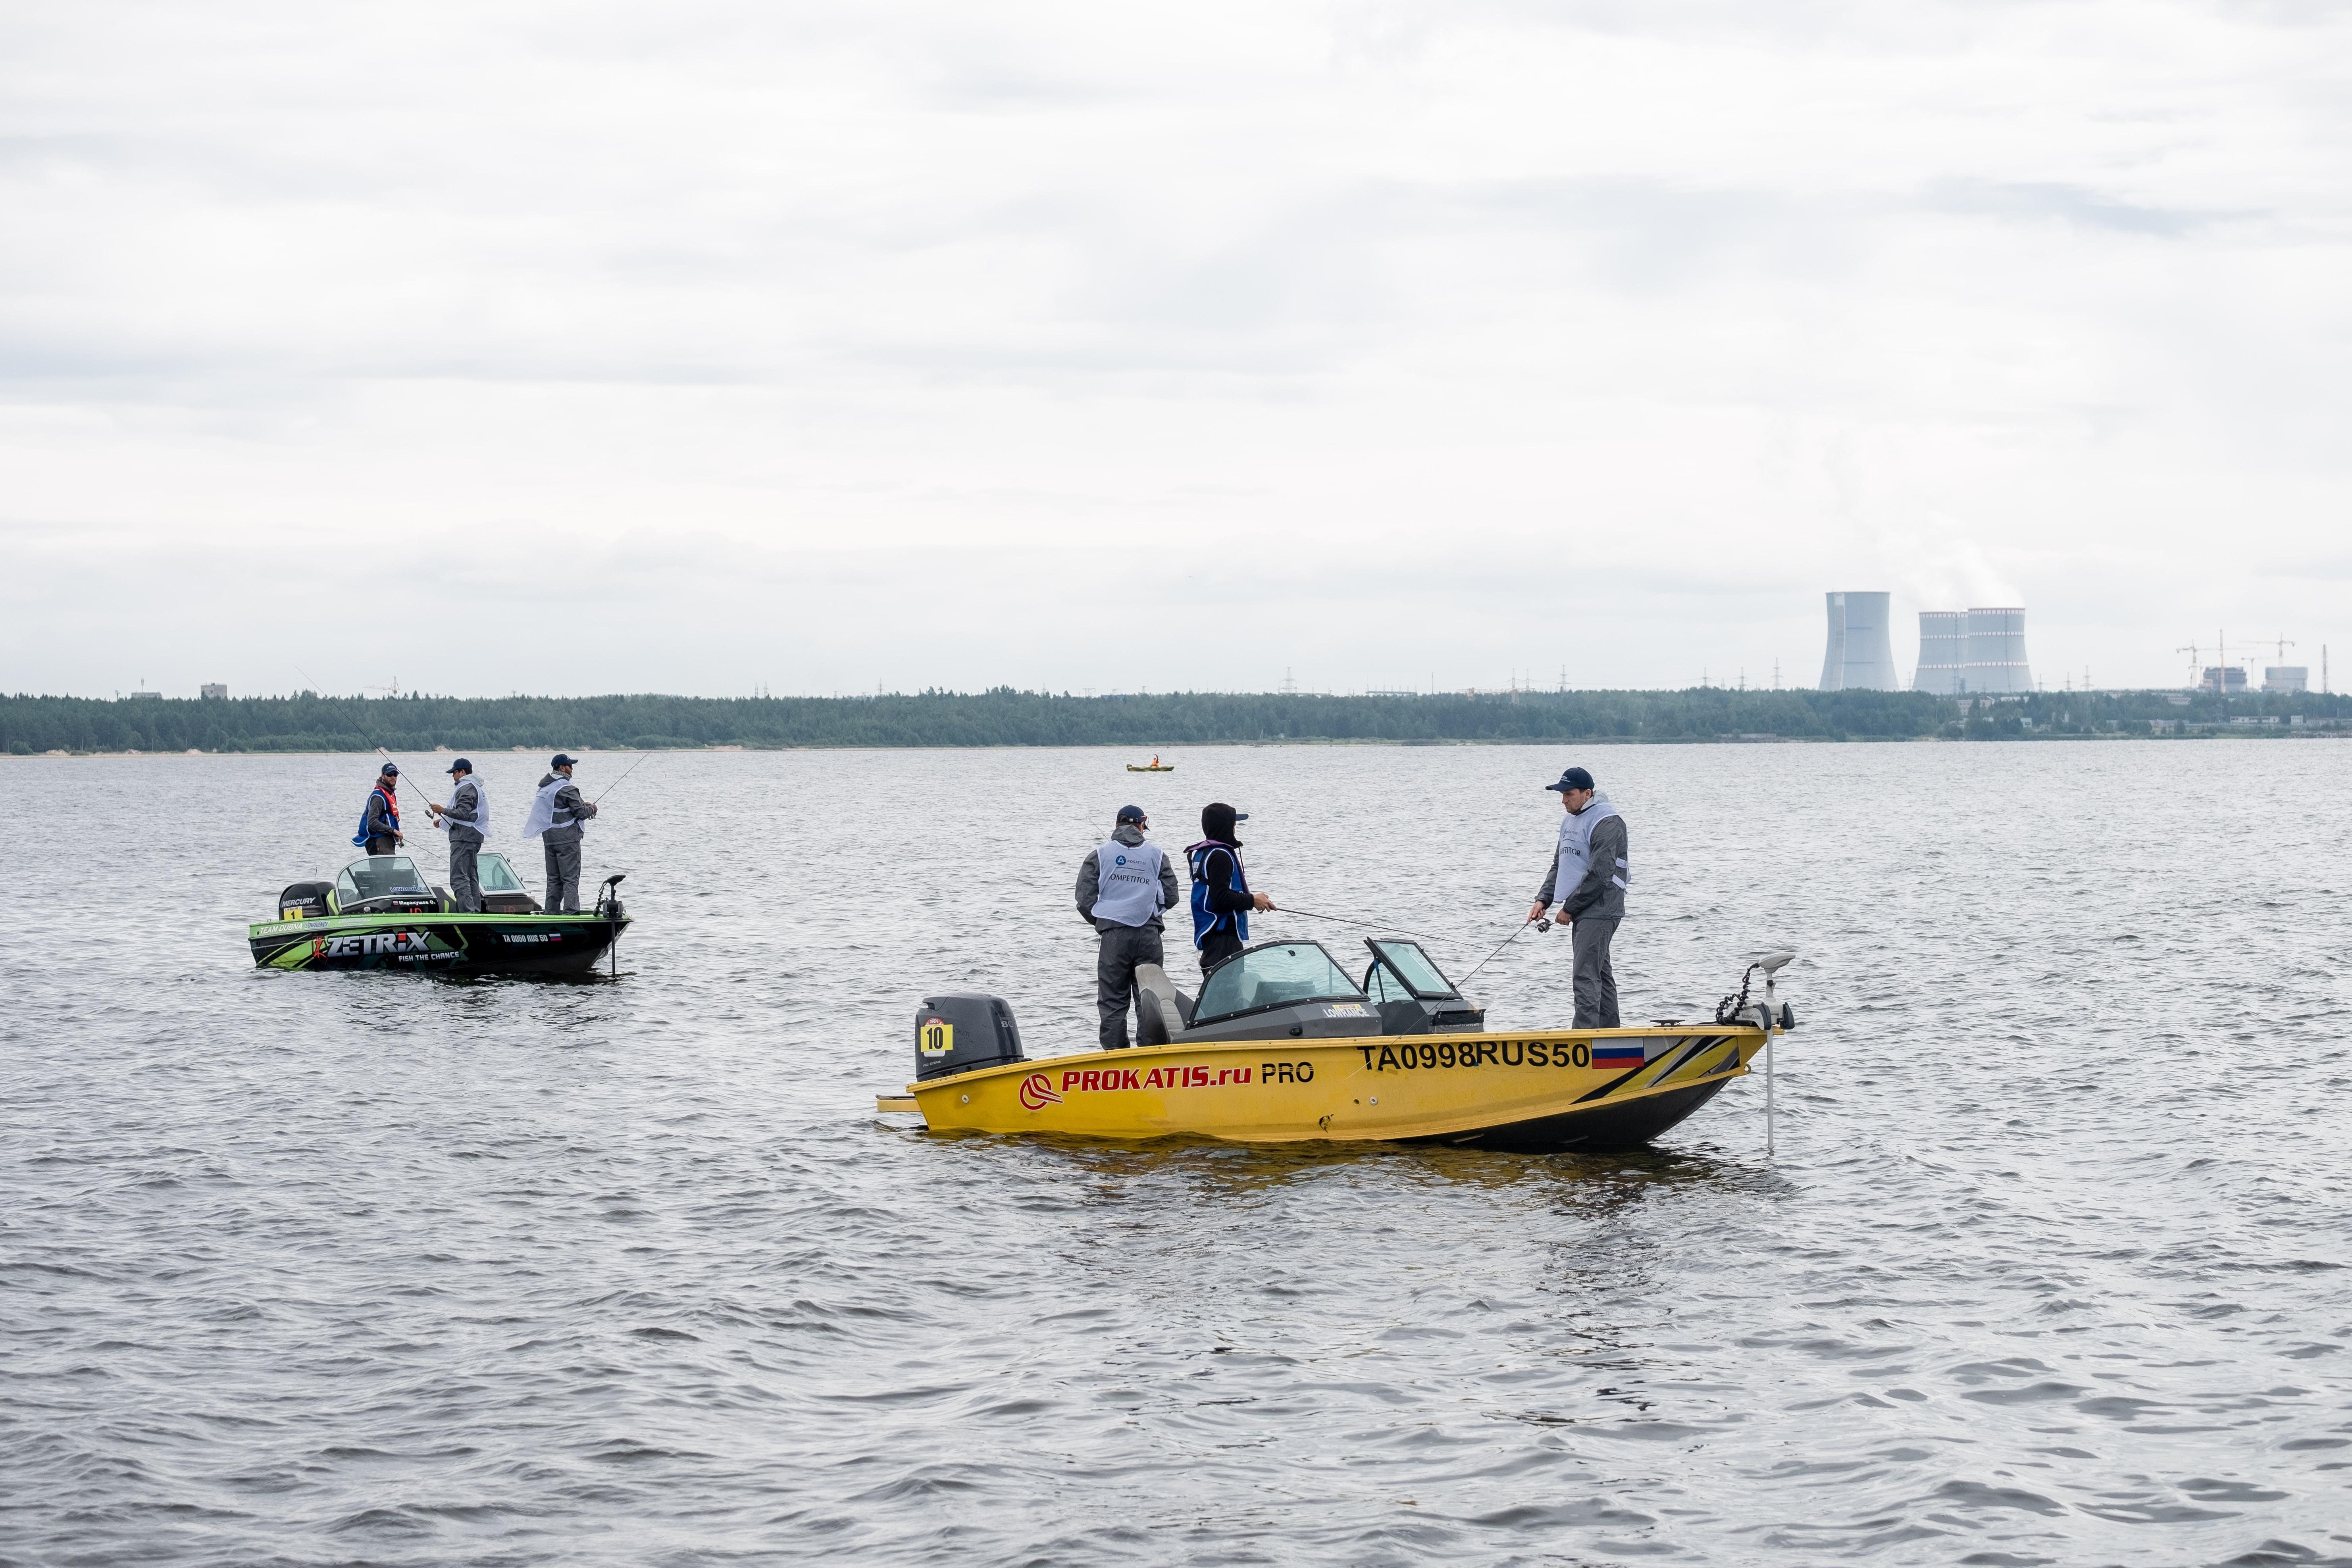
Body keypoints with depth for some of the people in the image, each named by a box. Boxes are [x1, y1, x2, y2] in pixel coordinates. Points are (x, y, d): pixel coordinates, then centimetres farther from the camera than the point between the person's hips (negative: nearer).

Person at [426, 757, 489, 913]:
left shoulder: (466, 788, -12)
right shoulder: (476, 787, 22)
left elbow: (464, 813, -21)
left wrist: (443, 810, -13)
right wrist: (443, 820, 25)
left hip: (463, 837, -11)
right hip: (475, 836, 11)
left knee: (459, 878, -14)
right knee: (472, 878, 13)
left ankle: (468, 913, -22)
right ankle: (476, 913, 14)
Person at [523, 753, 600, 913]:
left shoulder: (545, 786, 11)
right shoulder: (566, 788, -16)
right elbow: (581, 813, -15)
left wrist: (582, 804, 17)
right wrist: (592, 809, 6)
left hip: (549, 838, 8)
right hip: (567, 839, -8)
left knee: (553, 879, 13)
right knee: (570, 878, -7)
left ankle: (552, 913, 13)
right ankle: (570, 913, -12)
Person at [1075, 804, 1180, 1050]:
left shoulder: (1099, 856, 4)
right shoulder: (1156, 855, 7)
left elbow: (1085, 902, 0)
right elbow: (1171, 898, 7)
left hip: (1115, 937, -1)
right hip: (1149, 935, 1)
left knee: (1112, 1002, 4)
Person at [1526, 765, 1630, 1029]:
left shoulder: (1606, 823, -14)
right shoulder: (1570, 821, 16)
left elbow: (1599, 874, -19)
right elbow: (1559, 866, 23)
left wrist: (1569, 909, -13)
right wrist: (1543, 899, 8)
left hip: (1600, 911, -10)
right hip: (1582, 912, 10)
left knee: (1586, 975, -15)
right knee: (1600, 973, 13)